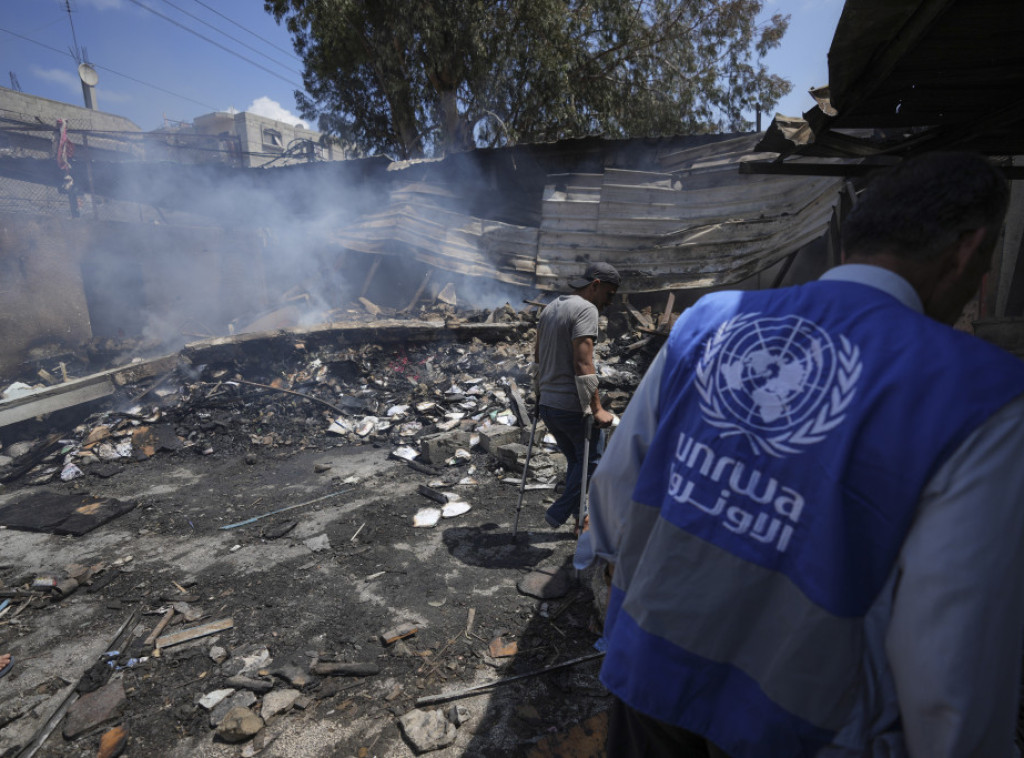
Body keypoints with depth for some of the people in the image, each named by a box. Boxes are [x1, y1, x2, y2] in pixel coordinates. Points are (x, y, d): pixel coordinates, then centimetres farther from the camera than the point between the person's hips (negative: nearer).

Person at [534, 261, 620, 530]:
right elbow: (583, 365, -22)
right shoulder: (586, 309, -15)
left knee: (576, 462, 21)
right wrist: (597, 409, -19)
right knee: (591, 460, 12)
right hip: (573, 406, -9)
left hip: (547, 404, 9)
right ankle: (559, 512, 12)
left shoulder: (551, 307, 13)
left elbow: (537, 354, 20)